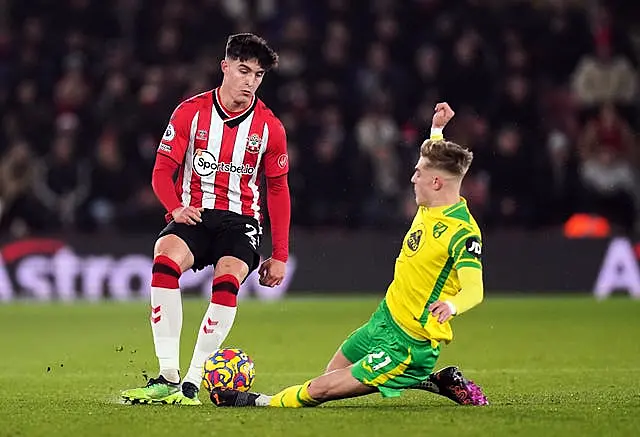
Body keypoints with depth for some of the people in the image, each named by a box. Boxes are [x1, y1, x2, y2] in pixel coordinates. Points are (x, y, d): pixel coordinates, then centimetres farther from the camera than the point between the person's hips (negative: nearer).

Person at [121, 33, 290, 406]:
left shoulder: (270, 127, 4)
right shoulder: (191, 112, 1)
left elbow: (278, 190, 12)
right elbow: (163, 170, 3)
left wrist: (280, 256, 10)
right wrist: (177, 207, -18)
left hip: (240, 221, 0)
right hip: (192, 216, 0)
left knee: (227, 281, -31)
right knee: (165, 259, -33)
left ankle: (192, 384, -25)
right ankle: (168, 376, -31)